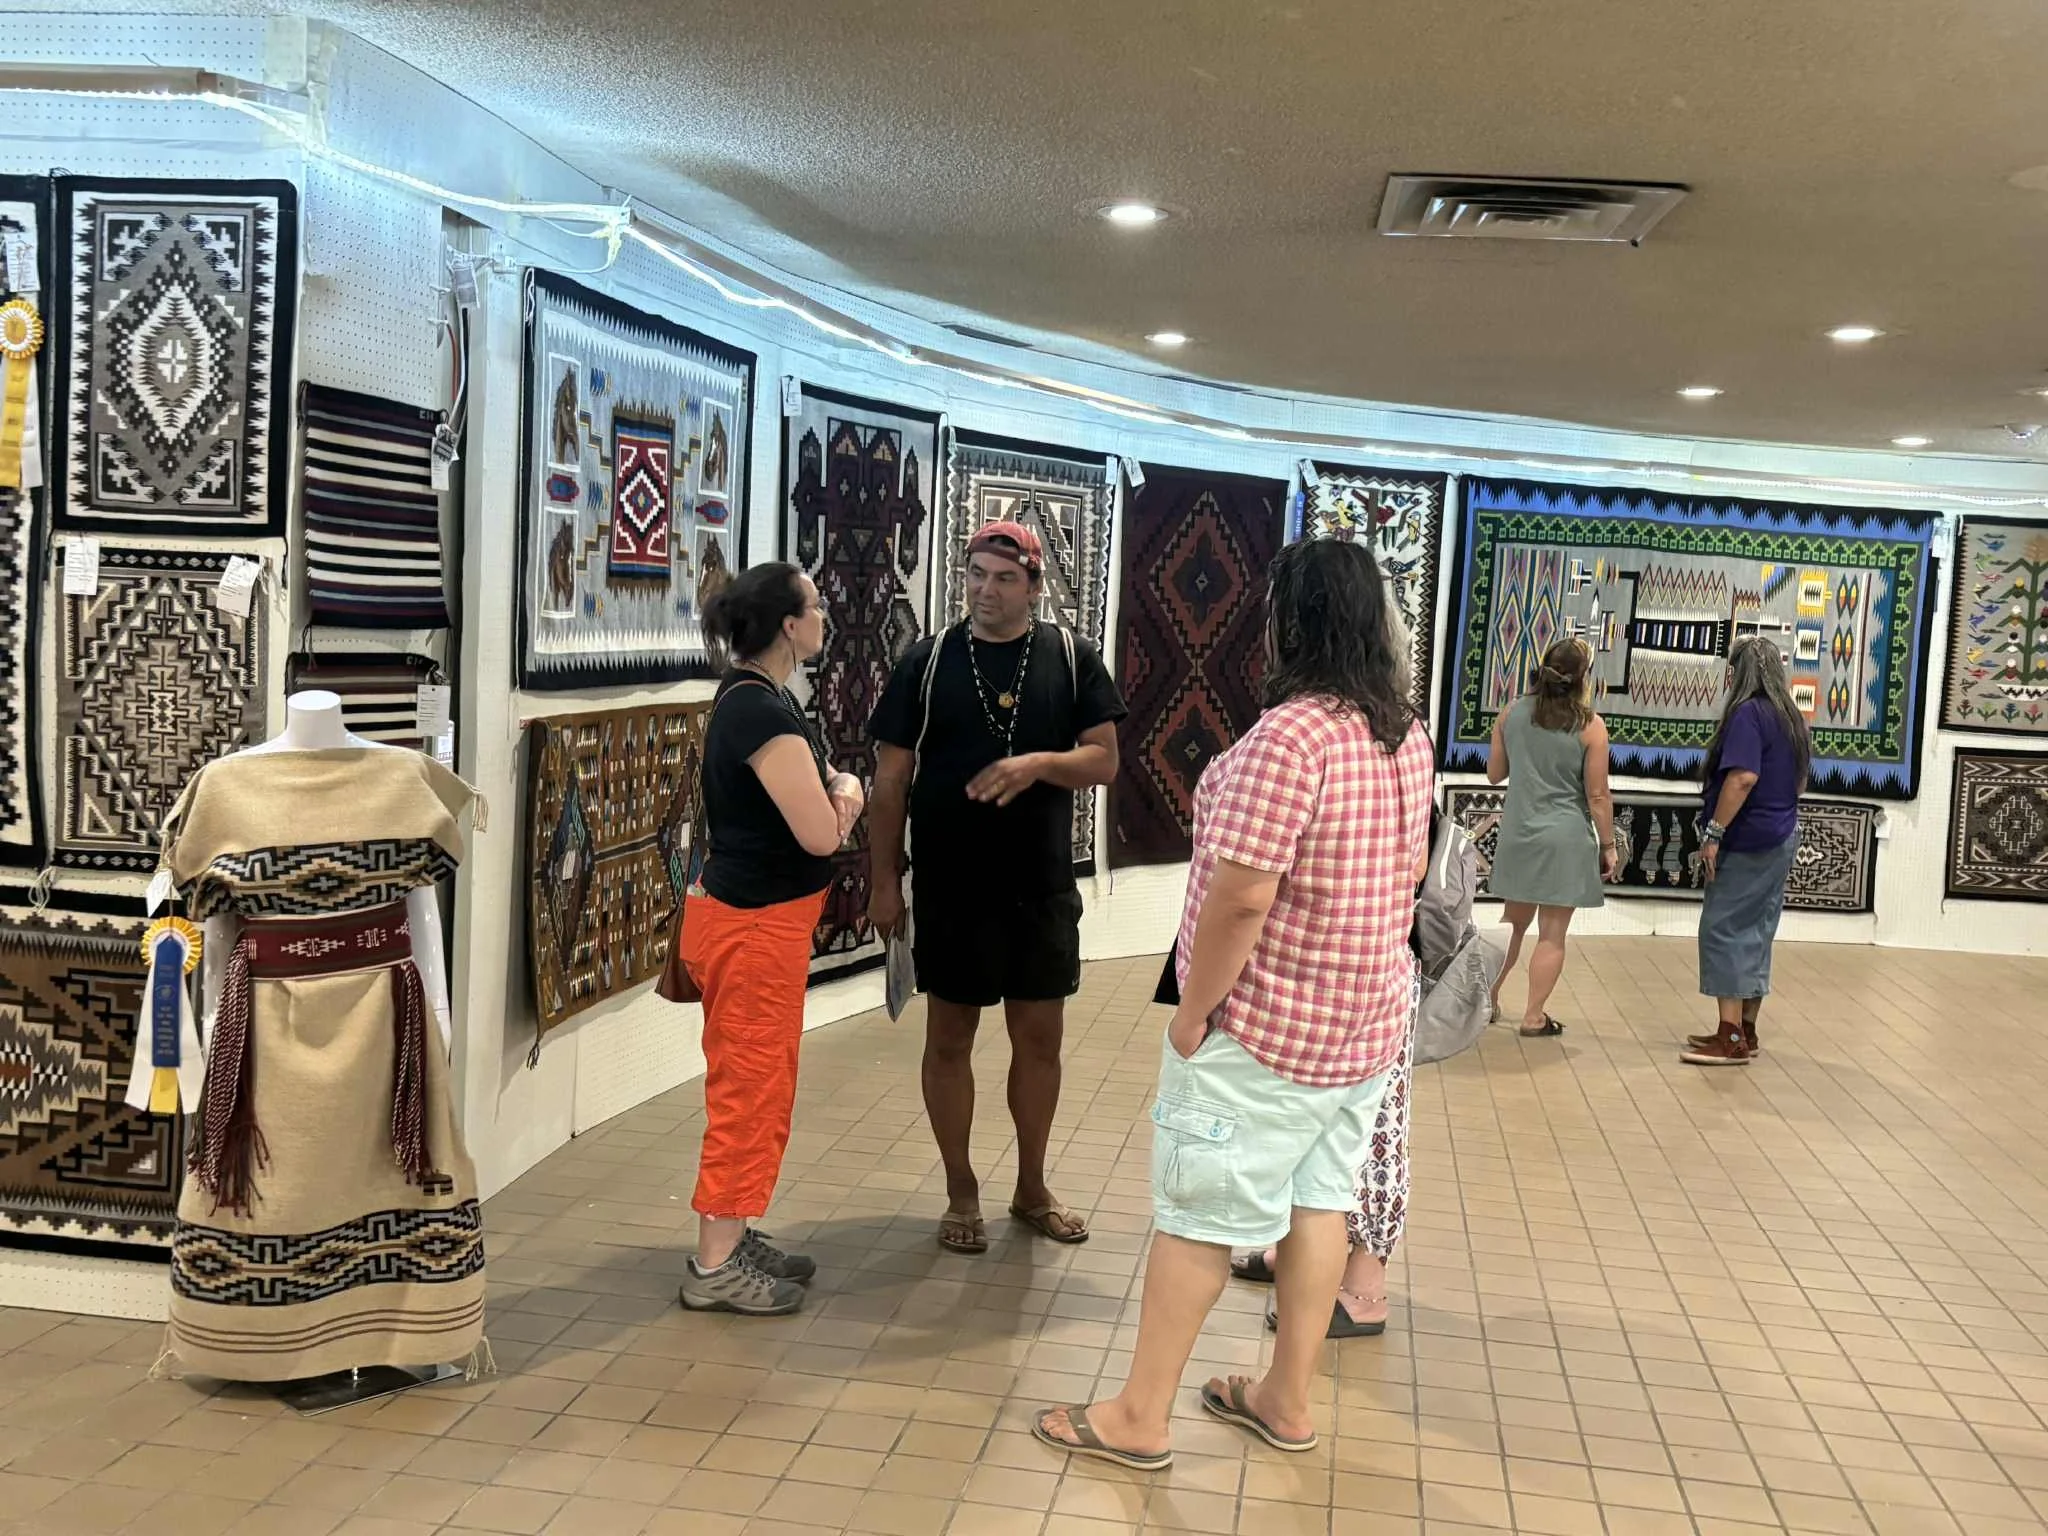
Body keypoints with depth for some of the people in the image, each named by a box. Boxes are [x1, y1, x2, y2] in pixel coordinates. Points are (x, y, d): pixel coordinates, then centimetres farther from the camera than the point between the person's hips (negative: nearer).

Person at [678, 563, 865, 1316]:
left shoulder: (758, 697, 10)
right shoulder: (761, 711, -21)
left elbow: (819, 786, 18)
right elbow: (821, 833, -23)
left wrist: (837, 788, -4)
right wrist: (843, 799, -3)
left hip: (755, 916, 10)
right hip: (753, 925, -10)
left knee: (758, 1087, 18)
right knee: (749, 1092, -2)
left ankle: (732, 1238, 29)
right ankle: (715, 1267, 8)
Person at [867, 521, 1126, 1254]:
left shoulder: (1071, 656, 1)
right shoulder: (928, 659, -2)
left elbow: (1104, 759, -2)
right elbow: (891, 778, 0)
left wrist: (1040, 763, -23)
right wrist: (885, 879, -4)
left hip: (1042, 884, 2)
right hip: (949, 884, -1)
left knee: (1040, 1037, 11)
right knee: (949, 1038, 7)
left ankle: (1032, 1187, 28)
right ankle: (961, 1190, 23)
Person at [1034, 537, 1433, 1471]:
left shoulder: (1289, 735, -25)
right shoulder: (1406, 734, 4)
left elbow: (1241, 895, -27)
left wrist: (1192, 1013, -17)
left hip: (1268, 1026, -8)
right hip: (1368, 1017, 8)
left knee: (1197, 1215, 3)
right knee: (1317, 1200, 16)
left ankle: (1139, 1418, 15)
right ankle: (1287, 1400, 29)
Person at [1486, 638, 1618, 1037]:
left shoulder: (1512, 713, 0)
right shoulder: (1590, 726, -10)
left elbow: (1494, 773, 10)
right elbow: (1597, 795, -8)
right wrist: (1608, 845, 2)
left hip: (1518, 834, 4)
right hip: (1566, 838, -4)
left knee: (1514, 923, 20)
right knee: (1552, 933, 4)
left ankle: (1487, 999, 25)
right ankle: (1533, 1017, 6)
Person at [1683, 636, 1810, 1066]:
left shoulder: (1748, 713, -15)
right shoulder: (1792, 717, 13)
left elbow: (1743, 777, -25)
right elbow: (1800, 783, 21)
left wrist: (1714, 832, -22)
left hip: (1748, 841, -9)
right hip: (1781, 839, 9)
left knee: (1723, 930, -6)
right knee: (1756, 934, 13)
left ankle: (1731, 1038, -7)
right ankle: (1745, 1031, 19)